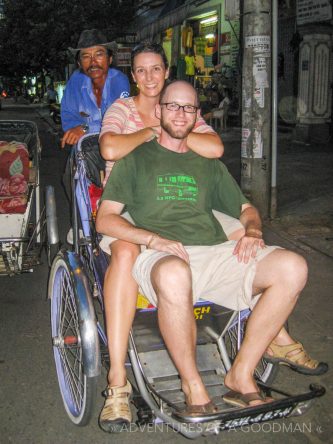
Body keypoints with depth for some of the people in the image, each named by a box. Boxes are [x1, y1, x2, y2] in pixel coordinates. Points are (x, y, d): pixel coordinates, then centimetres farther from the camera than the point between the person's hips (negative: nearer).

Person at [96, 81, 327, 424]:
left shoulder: (208, 164, 28)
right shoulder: (136, 158, 15)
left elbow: (246, 209, 31)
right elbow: (104, 219, 4)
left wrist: (252, 230, 5)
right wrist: (153, 239, -13)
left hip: (216, 252, 5)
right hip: (161, 257, -4)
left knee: (292, 267, -21)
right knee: (174, 275, -42)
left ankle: (241, 375, -10)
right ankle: (193, 388, -20)